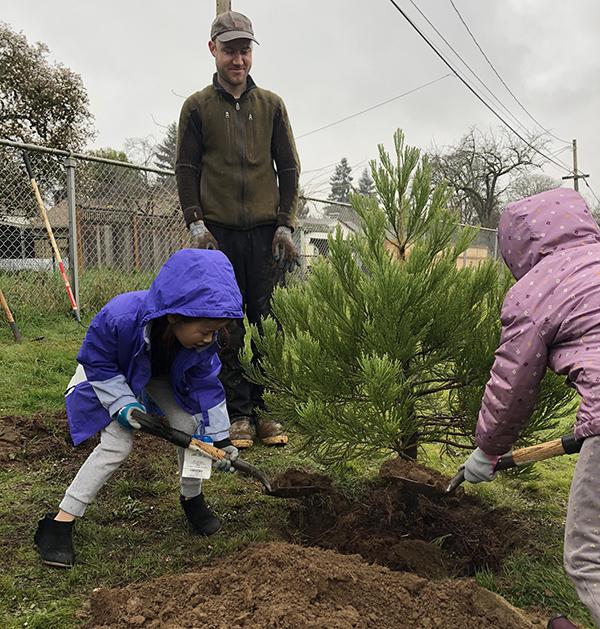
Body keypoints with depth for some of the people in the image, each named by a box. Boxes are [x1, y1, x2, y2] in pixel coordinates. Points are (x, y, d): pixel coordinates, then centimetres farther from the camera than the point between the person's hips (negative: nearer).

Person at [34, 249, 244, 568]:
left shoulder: (202, 337, -30)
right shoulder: (118, 318, -42)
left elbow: (206, 385, -17)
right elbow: (97, 363, -23)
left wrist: (219, 436, -17)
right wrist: (123, 403, -31)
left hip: (161, 376, 4)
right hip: (110, 374, -3)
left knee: (191, 426, -12)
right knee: (118, 444, -17)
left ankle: (192, 498, 13)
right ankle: (61, 522, -5)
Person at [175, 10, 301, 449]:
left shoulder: (271, 105, 13)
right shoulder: (197, 107, 10)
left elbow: (289, 168, 11)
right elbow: (186, 170, 7)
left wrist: (285, 224, 1)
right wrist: (196, 224, -4)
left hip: (267, 232, 1)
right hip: (219, 233, -1)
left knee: (269, 324, 0)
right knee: (227, 328, 0)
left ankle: (266, 408, 10)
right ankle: (240, 413, 9)